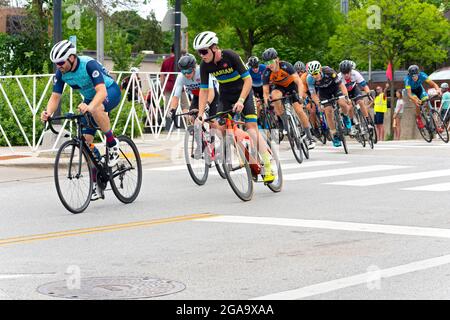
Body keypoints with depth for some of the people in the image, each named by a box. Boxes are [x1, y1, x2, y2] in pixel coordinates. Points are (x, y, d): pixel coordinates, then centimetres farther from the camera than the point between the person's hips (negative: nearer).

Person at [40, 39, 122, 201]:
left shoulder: (89, 65, -33)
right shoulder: (61, 73, -15)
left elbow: (102, 91, -43)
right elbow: (55, 97, -13)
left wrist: (89, 107, -61)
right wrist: (48, 112, -35)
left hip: (110, 91, -6)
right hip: (90, 98, 7)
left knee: (96, 109, -42)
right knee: (86, 141, -6)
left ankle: (112, 143, -19)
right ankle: (97, 184, 3)